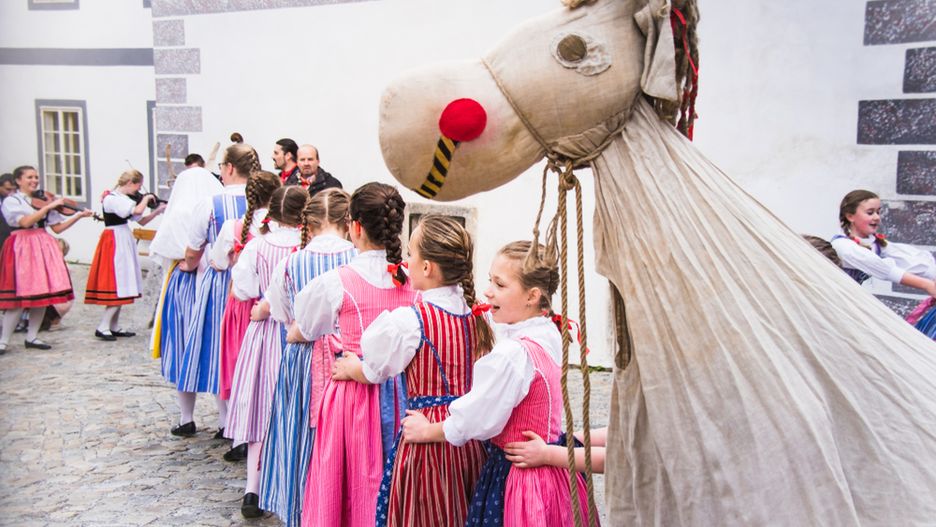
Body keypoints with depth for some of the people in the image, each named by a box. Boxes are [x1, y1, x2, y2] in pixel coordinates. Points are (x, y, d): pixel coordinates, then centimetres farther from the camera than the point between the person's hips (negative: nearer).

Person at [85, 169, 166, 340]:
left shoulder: (124, 199, 13)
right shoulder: (111, 199, -15)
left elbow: (141, 220, 12)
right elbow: (137, 211, -29)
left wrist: (158, 210, 2)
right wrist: (146, 198, -11)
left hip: (123, 242, 10)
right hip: (115, 243, -10)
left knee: (120, 287, 11)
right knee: (118, 287, -10)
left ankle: (114, 326, 16)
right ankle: (103, 327, -5)